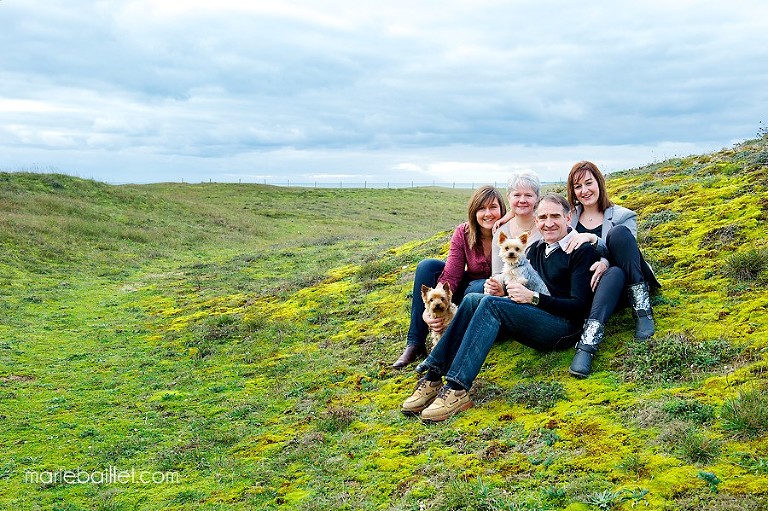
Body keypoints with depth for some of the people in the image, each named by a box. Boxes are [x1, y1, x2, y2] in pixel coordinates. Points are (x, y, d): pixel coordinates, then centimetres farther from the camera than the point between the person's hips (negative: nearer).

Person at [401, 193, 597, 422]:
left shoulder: (582, 251, -4)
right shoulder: (536, 249, 18)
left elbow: (579, 306, -12)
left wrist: (532, 298, -19)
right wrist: (501, 291, -1)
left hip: (565, 328, -7)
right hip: (536, 320, 7)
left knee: (490, 304, -28)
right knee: (472, 299, -15)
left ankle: (457, 390, -38)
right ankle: (432, 376, -24)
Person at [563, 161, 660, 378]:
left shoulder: (623, 216, 9)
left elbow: (624, 252, -6)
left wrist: (593, 239, -23)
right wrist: (600, 261, -12)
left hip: (621, 288, 0)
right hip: (581, 289, 0)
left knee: (618, 232, -28)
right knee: (615, 273, -37)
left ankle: (642, 308, -32)